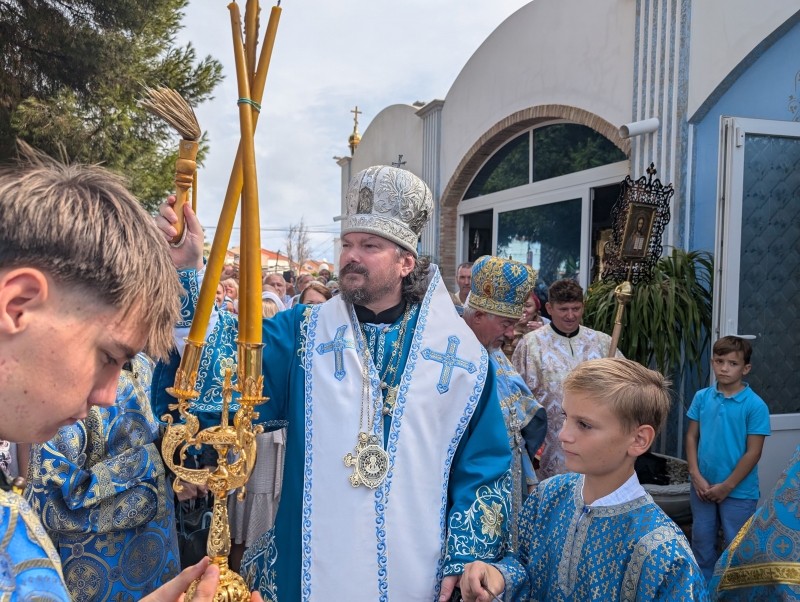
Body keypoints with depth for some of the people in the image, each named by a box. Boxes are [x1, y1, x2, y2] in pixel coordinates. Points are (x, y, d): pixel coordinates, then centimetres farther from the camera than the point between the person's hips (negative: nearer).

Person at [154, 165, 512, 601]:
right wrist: (189, 270, -23)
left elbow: (484, 466, 2)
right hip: (311, 566, 0)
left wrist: (466, 557, -3)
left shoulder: (460, 352, -1)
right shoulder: (300, 333, 0)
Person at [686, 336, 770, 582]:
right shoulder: (702, 397, -2)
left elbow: (753, 452, -12)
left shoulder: (755, 405, -13)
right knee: (701, 542, 17)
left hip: (739, 492, -4)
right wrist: (696, 476, -7)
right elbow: (692, 437, 2)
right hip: (702, 487, 4)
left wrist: (727, 486, -12)